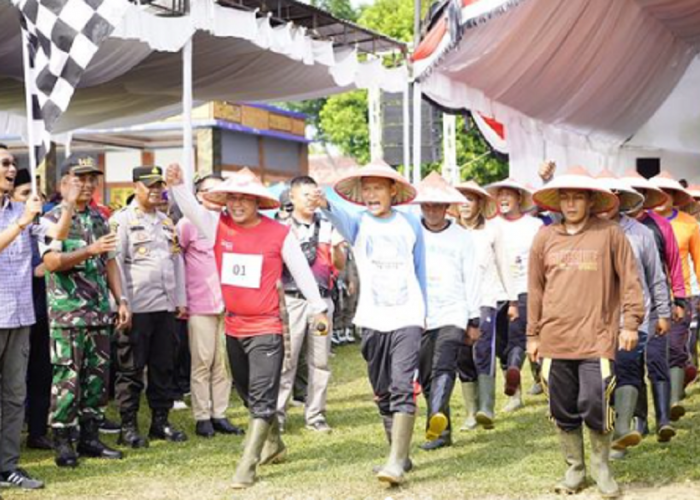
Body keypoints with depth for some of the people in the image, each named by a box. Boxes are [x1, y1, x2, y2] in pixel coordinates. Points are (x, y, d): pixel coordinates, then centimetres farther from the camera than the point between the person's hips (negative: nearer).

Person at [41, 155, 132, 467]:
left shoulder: (99, 219, 14)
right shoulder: (52, 220, -5)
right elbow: (51, 262, -18)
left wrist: (121, 300, 10)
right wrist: (90, 250, -30)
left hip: (100, 312, 6)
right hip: (67, 313, -6)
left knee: (98, 377, 8)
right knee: (67, 378, -4)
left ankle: (90, 438, 18)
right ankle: (62, 443, 6)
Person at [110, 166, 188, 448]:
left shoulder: (167, 222, 17)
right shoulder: (122, 220, -4)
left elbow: (177, 261, 19)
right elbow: (115, 263, -10)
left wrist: (181, 300, 13)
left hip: (166, 306, 6)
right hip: (137, 307, -6)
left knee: (163, 367, 11)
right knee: (131, 369, 0)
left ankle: (160, 421, 20)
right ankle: (128, 426, 7)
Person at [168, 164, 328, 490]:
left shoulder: (279, 233, -9)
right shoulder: (218, 225, 0)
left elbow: (301, 271, -1)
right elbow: (191, 209, -14)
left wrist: (318, 308, 5)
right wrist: (176, 184, -33)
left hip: (266, 329, -5)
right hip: (233, 328, 5)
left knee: (262, 399, -7)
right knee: (248, 395, 20)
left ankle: (247, 466, -6)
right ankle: (274, 445, 40)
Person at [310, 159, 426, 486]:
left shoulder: (410, 224, 4)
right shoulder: (358, 223, 1)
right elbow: (341, 217, -24)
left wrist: (423, 312, 20)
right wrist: (325, 205, -47)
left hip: (407, 318, -2)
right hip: (372, 320, 2)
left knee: (403, 387, -14)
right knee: (382, 392, 9)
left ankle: (396, 461, -15)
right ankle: (400, 454, 22)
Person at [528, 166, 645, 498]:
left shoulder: (610, 234, -1)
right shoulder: (545, 238, 7)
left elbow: (629, 280, 1)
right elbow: (535, 289, 12)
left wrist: (630, 322, -3)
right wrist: (533, 334, 12)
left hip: (597, 339, -3)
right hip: (555, 340, 3)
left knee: (595, 405, -8)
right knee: (563, 410, 9)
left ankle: (601, 467, 15)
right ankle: (574, 469, 26)